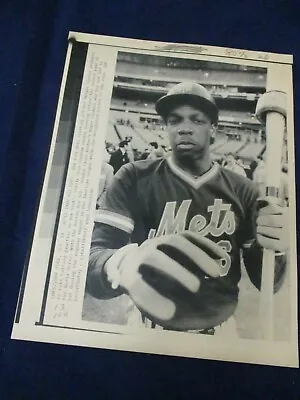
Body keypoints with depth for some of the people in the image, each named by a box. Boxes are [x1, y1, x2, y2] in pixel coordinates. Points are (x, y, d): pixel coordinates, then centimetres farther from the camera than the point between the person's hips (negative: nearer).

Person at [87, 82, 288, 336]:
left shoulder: (242, 191, -7)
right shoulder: (134, 179, -12)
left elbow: (265, 283, -4)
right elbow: (92, 260, -23)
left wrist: (273, 251, -27)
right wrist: (125, 264, -46)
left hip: (219, 332, 2)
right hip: (149, 327, -1)